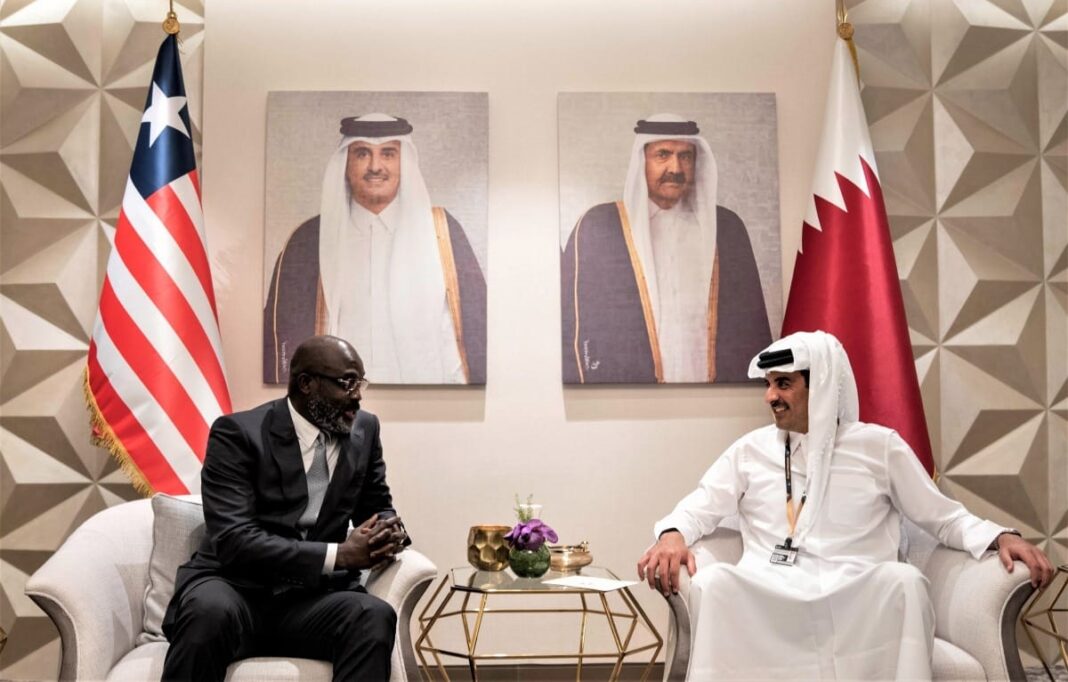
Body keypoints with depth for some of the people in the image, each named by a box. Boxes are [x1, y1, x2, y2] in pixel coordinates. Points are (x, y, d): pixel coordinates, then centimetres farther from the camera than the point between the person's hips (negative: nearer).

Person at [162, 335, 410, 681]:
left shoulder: (364, 429, 7)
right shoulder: (238, 433, -9)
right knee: (210, 611, -38)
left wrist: (390, 531, -6)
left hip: (311, 598, 4)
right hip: (236, 588, -3)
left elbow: (377, 508, 19)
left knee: (375, 616, -29)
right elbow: (234, 539, -18)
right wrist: (339, 554, -23)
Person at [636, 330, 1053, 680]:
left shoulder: (878, 445, 13)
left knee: (902, 580, -35)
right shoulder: (751, 449, 17)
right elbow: (699, 508, 13)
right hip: (767, 594, 1)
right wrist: (672, 535, -11)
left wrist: (1002, 537, -5)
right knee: (712, 581, -32)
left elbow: (944, 517, 15)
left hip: (856, 595, 0)